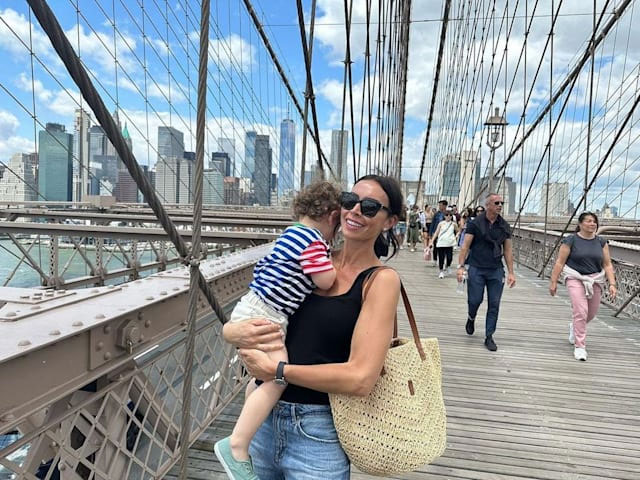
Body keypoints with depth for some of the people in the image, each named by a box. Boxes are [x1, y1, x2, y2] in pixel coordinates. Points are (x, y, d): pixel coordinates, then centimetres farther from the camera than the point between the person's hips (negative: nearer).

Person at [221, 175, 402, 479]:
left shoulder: (381, 280, -10)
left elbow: (361, 378, -20)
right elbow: (229, 327, 6)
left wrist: (276, 369, -15)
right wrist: (237, 333, -16)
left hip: (318, 435, -4)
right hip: (266, 420, 4)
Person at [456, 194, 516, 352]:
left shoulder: (504, 226, 7)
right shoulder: (475, 223, -4)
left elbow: (508, 250, 11)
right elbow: (465, 245, -5)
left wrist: (511, 272, 7)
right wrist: (460, 266, -13)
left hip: (496, 270, 3)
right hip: (476, 269, -3)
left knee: (494, 304, 2)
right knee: (475, 300, 0)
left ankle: (489, 337, 14)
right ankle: (471, 318, 34)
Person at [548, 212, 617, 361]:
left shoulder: (601, 242, 5)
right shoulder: (571, 240, -6)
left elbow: (607, 265, 5)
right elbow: (560, 263, -6)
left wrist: (612, 283, -6)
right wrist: (553, 282, -7)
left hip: (595, 281, 5)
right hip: (576, 279, -4)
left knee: (591, 313, 14)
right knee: (581, 312, -16)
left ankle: (574, 327, 47)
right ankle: (579, 347, -5)